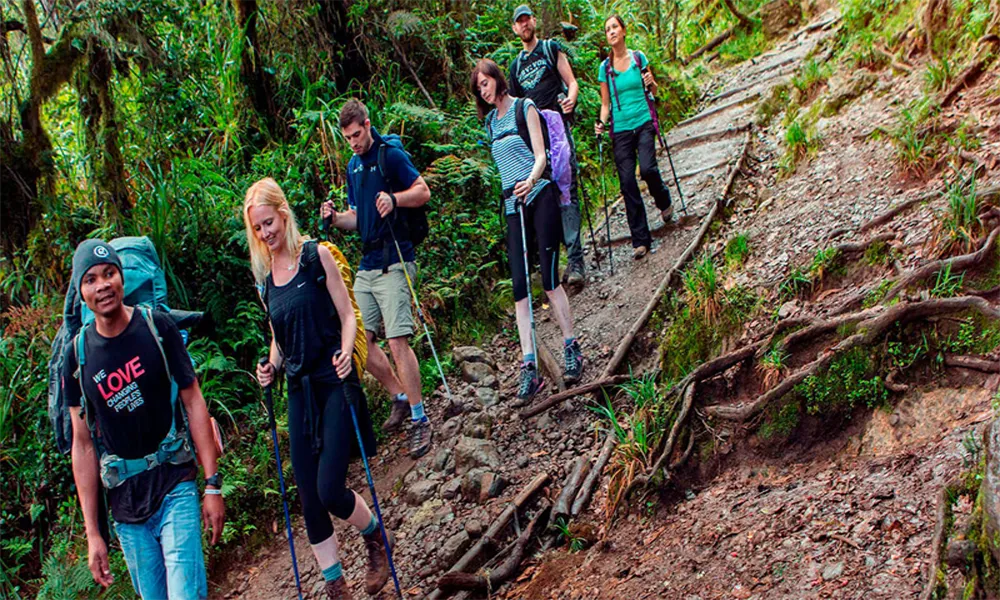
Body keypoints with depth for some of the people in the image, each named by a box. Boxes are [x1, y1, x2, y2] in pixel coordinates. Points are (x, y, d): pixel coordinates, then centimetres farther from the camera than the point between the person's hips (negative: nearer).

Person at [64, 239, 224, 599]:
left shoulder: (157, 327, -4)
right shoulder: (78, 356, 0)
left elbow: (193, 403, -2)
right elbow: (83, 445, 4)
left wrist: (213, 485, -7)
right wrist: (92, 533, 2)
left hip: (175, 487, -2)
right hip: (125, 501, 2)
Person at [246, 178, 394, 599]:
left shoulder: (316, 256, -4)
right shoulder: (264, 277, 10)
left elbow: (346, 315, -3)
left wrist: (346, 352, -21)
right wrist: (272, 368, 1)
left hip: (334, 383, -5)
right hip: (298, 390, 5)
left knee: (330, 490, -12)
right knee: (309, 497, 4)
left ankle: (376, 538, 18)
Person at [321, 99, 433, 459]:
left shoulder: (391, 155, -4)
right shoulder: (353, 167, 18)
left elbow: (423, 192, -7)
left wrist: (394, 199, -25)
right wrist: (335, 218, 2)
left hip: (393, 262, -8)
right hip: (366, 265, 8)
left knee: (397, 342, -13)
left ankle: (420, 419, -5)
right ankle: (400, 396, 23)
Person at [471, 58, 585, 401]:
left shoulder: (524, 108, 0)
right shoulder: (490, 121, 17)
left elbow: (540, 156, -9)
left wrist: (531, 180, -26)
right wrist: (514, 193, 15)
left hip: (539, 195, -5)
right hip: (512, 204, 5)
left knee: (549, 277, -9)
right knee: (519, 285, -6)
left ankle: (571, 348, 7)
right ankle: (529, 367, -9)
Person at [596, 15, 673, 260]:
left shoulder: (638, 58, 4)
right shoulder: (605, 68, 5)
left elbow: (654, 91, 13)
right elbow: (605, 103, 9)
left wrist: (651, 82, -9)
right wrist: (601, 123, -9)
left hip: (643, 123, -1)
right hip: (620, 129, 1)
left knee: (647, 169, -21)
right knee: (627, 183, -4)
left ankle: (664, 201, 15)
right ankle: (640, 240, 2)